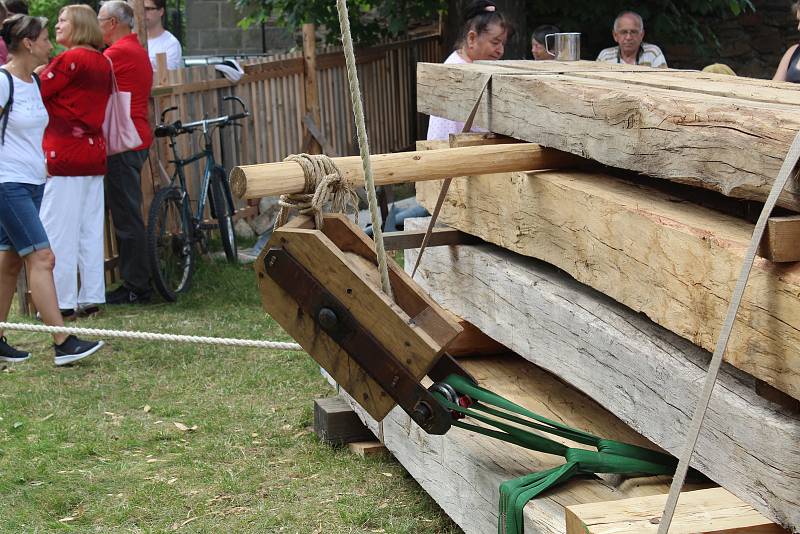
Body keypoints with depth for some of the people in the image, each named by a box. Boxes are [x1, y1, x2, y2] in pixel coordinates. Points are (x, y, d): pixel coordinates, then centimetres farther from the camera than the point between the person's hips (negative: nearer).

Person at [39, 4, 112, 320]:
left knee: (58, 232, -3)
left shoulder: (69, 59, -12)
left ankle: (62, 303, -1)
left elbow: (36, 92, -14)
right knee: (91, 231, 11)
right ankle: (91, 299, 14)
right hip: (95, 152, 8)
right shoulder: (103, 62, 12)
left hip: (65, 155, -8)